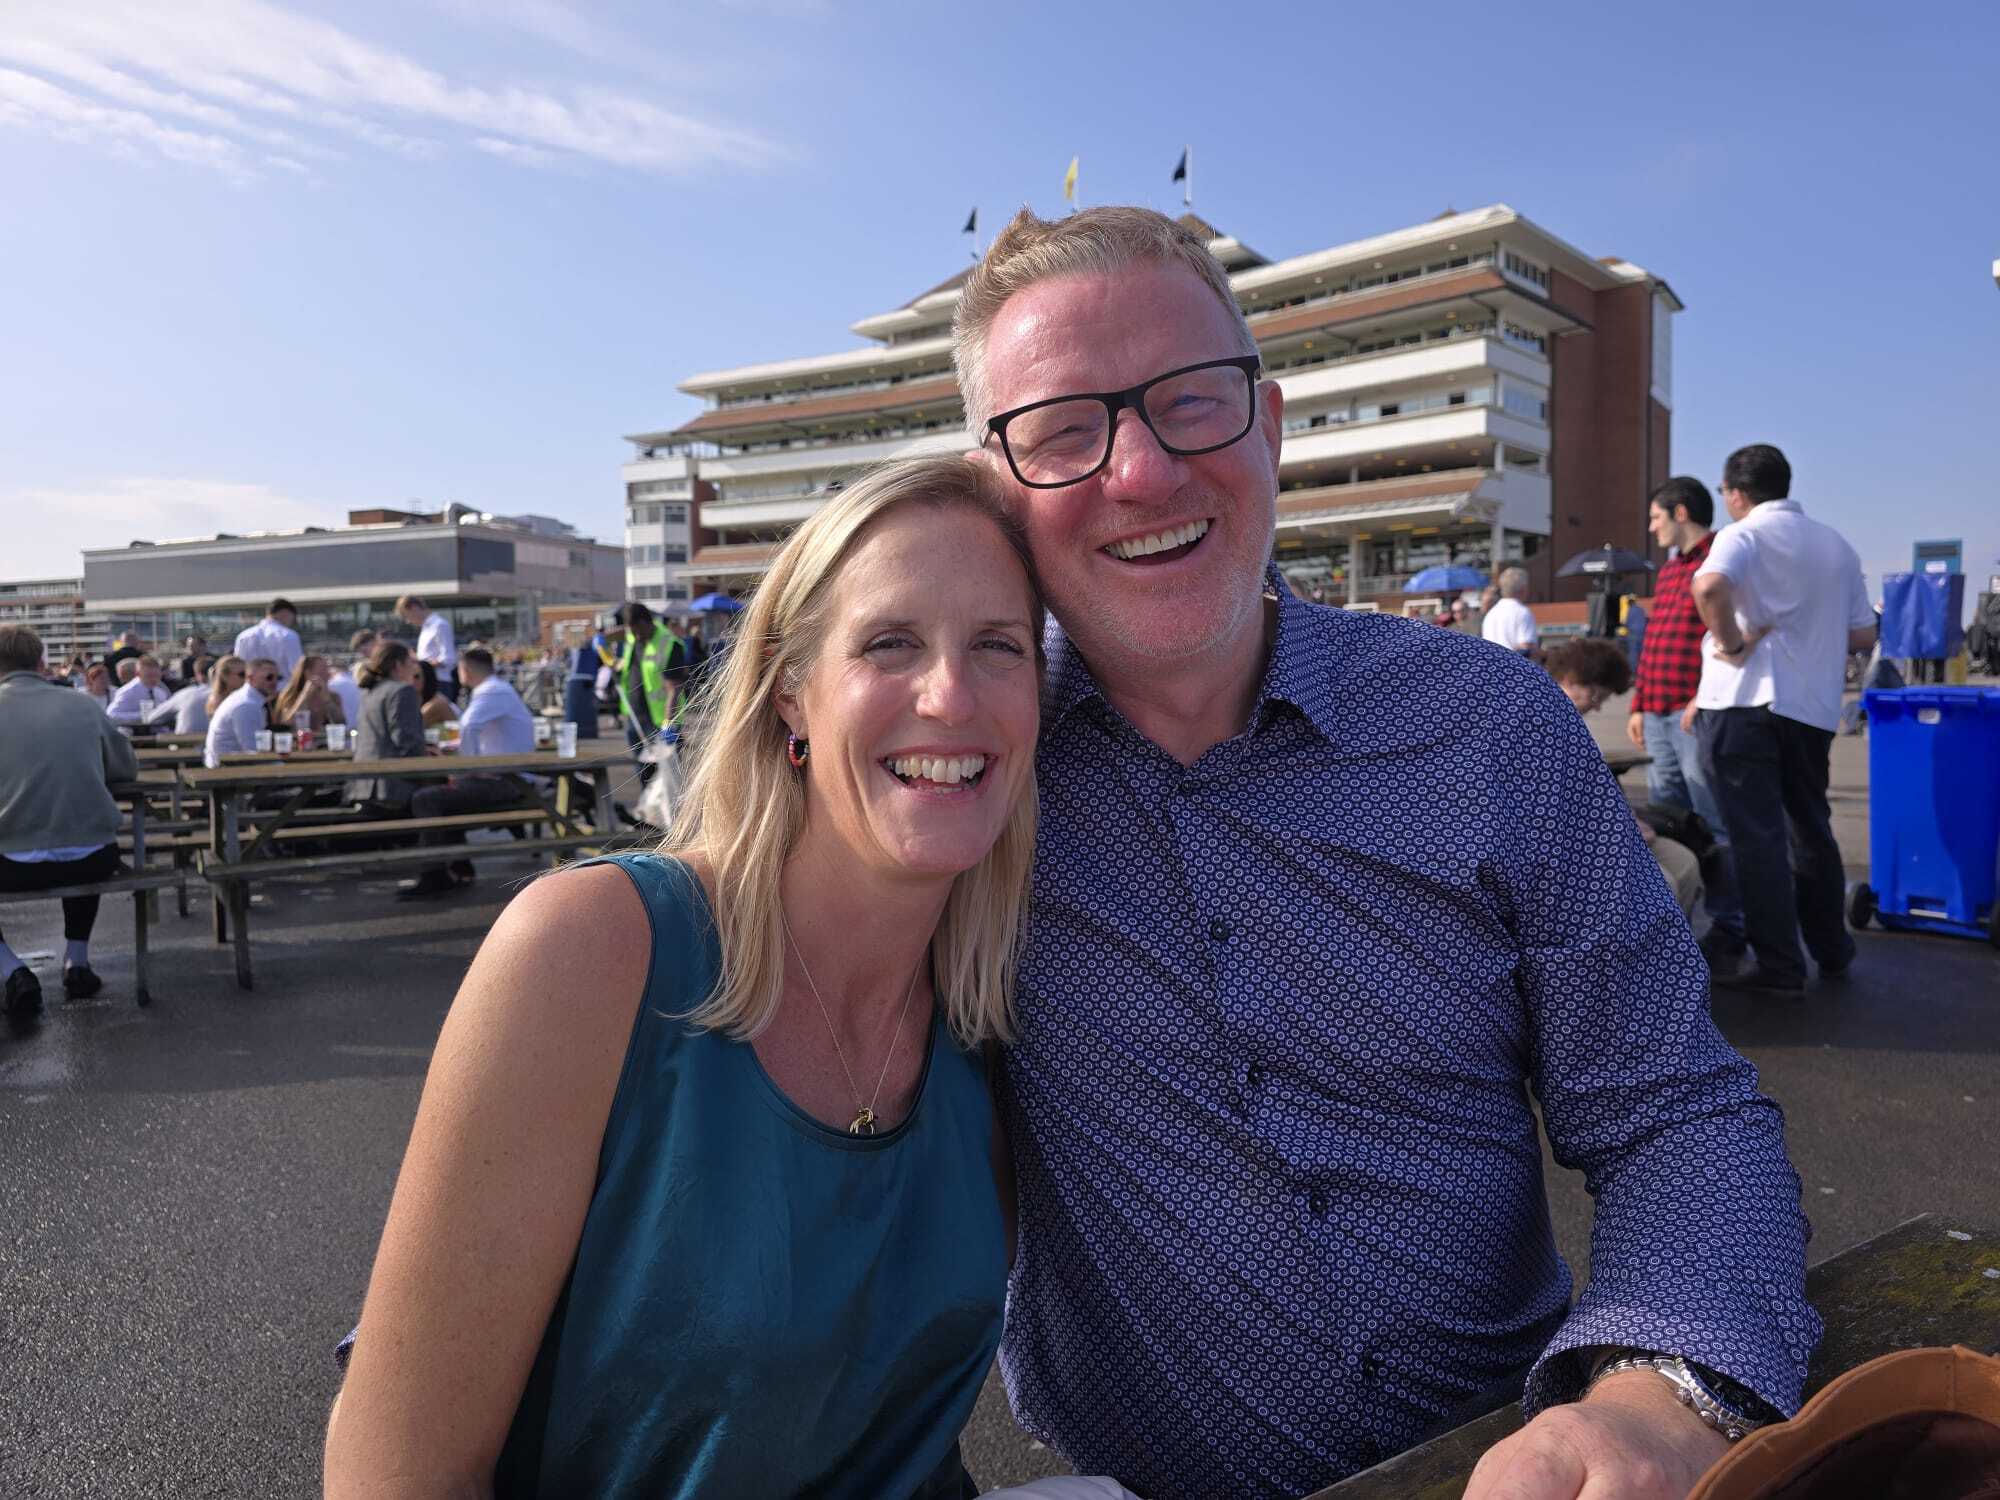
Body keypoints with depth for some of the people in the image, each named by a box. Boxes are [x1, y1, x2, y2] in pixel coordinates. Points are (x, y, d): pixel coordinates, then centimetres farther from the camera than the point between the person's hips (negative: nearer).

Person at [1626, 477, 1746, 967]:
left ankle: (1727, 932, 1)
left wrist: (1704, 699, -20)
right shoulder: (1668, 571, 22)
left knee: (1715, 827, -4)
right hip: (1659, 718, 9)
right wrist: (1639, 704, 21)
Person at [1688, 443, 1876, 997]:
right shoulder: (1836, 544, 13)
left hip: (1746, 703, -6)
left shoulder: (1744, 535, -6)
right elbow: (1863, 636, 14)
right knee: (1811, 830, 20)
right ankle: (1831, 950, 29)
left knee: (1758, 836, -1)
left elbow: (1709, 586, -29)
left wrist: (1733, 643, -15)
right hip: (1815, 707, 6)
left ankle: (1779, 966, 1)